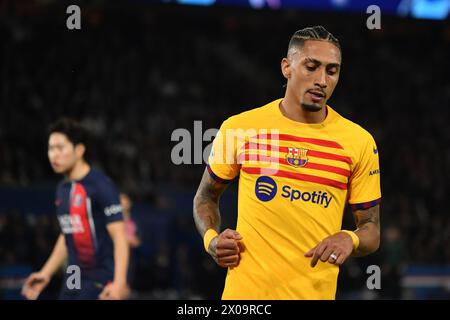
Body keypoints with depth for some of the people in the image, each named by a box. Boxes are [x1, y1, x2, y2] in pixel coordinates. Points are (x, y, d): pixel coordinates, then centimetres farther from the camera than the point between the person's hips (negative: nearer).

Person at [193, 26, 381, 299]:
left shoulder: (360, 142, -1)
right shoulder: (239, 127, -1)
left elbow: (371, 231, 4)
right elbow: (206, 197, 13)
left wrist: (350, 240, -18)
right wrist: (211, 238, -6)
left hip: (316, 292, 1)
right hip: (245, 291, -1)